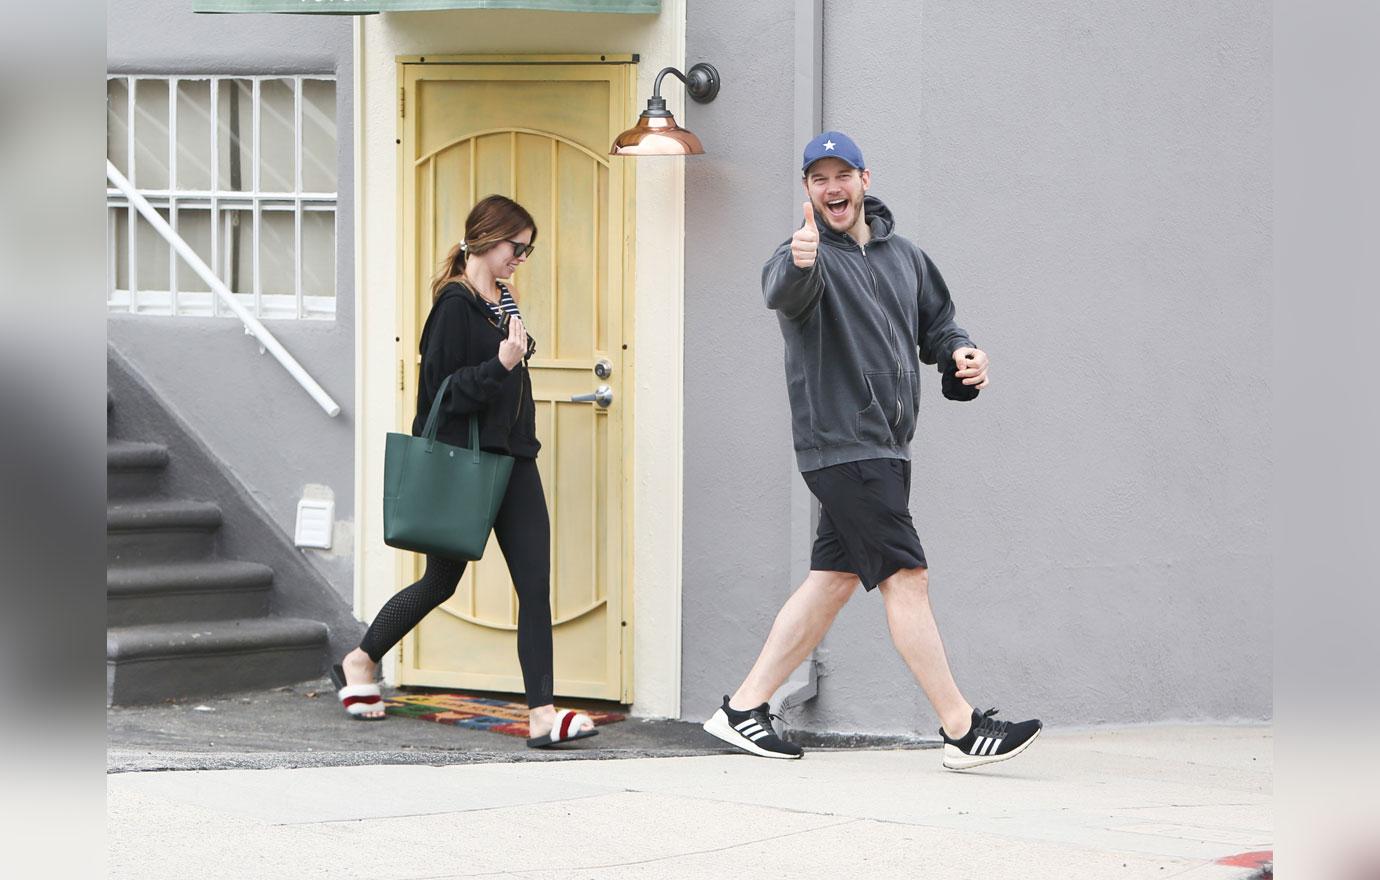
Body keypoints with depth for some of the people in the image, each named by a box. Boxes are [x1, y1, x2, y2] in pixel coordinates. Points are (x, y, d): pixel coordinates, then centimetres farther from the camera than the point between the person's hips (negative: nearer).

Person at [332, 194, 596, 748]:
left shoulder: (502, 300, 13)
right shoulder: (455, 304, -13)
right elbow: (441, 389, -20)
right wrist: (501, 364, -27)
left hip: (512, 458, 7)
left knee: (535, 583, -4)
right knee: (441, 582, 8)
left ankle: (541, 713, -8)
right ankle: (361, 661, 31)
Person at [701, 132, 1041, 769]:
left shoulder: (903, 256, 15)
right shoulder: (808, 258, -8)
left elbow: (935, 322, 25)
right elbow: (782, 291, -31)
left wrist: (959, 353, 2)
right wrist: (799, 264, -54)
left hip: (884, 448, 8)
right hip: (842, 446, -8)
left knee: (834, 579, 10)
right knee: (905, 576, -10)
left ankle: (743, 709, 16)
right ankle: (962, 730, -9)